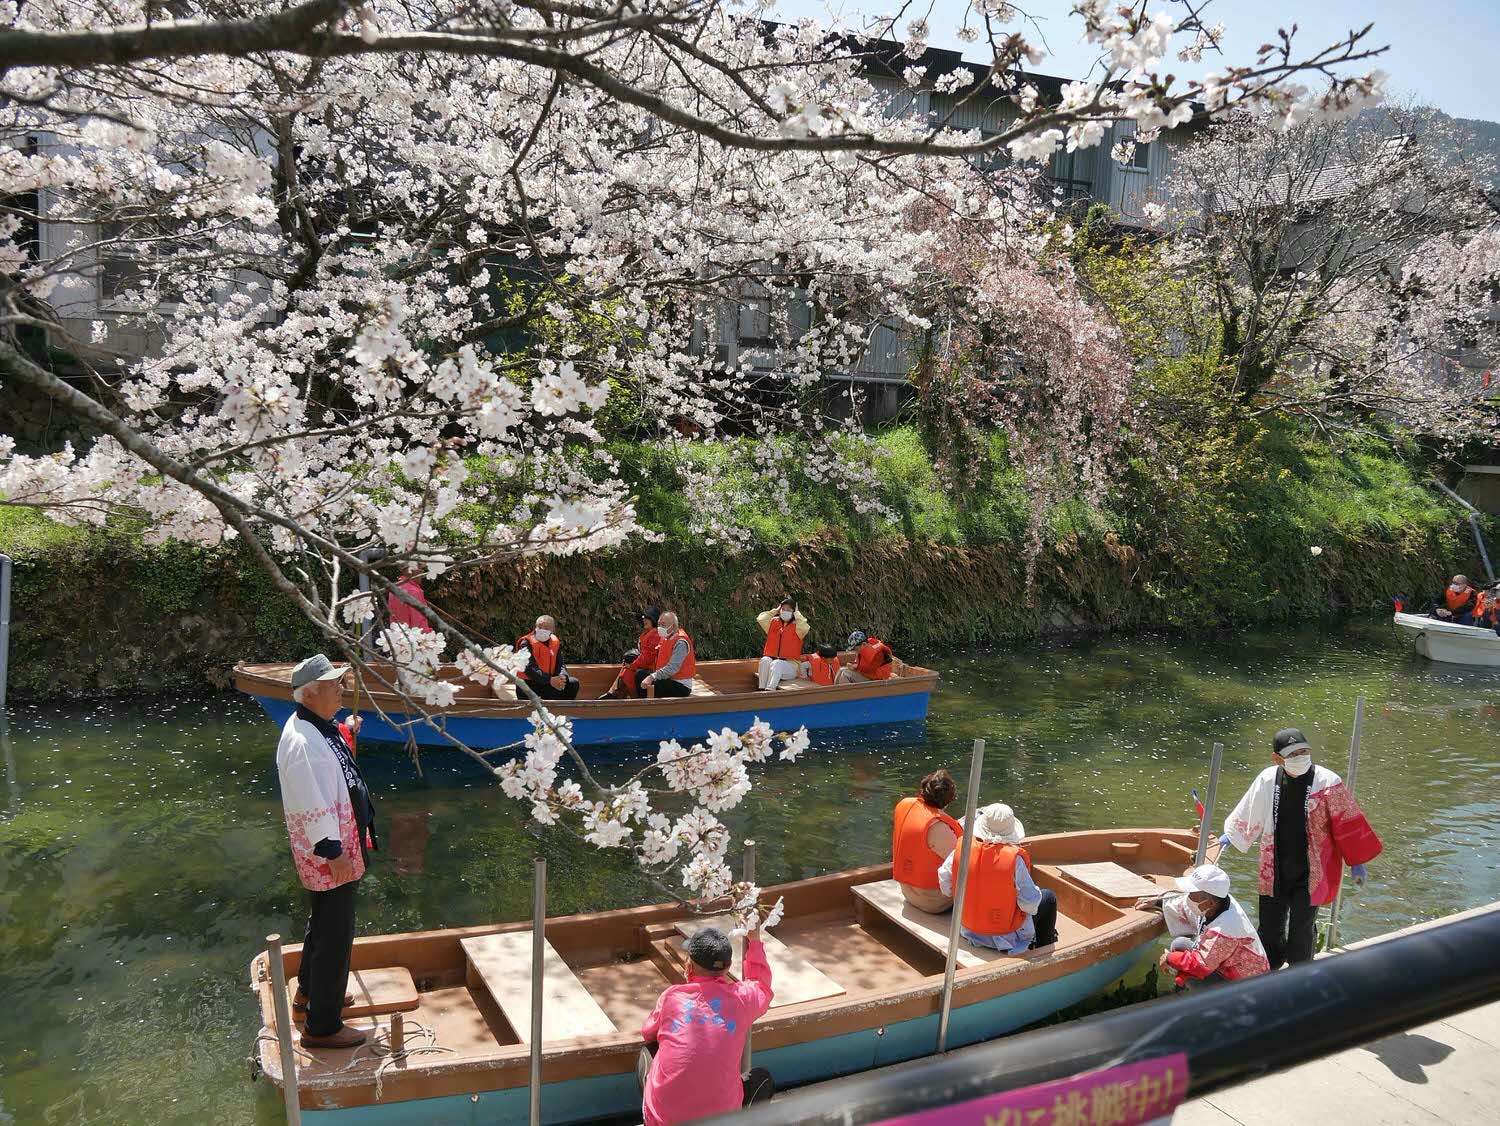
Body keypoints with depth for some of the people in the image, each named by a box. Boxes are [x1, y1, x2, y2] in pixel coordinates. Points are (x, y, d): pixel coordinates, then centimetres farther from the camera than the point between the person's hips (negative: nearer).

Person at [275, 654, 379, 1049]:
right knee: (335, 936, 0)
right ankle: (322, 1027, 14)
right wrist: (333, 852, -24)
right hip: (329, 855, -11)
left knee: (324, 922, 28)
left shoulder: (319, 728, 6)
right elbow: (313, 807, -27)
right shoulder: (303, 743, -27)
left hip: (341, 846, 11)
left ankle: (309, 991, 48)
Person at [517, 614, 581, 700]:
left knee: (573, 682, -6)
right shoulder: (526, 644, -13)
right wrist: (549, 680, -33)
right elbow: (530, 668, -23)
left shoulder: (555, 643, 8)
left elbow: (560, 664, 4)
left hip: (548, 682, 7)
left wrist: (562, 677, -21)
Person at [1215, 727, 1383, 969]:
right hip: (1274, 867, 3)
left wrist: (1356, 863, -3)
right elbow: (1249, 813, 12)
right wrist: (1230, 836, 23)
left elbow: (1348, 824, -6)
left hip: (1310, 871, -3)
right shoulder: (1268, 779, -5)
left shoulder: (1328, 783, -15)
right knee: (1270, 923, 14)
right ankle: (1268, 969, 35)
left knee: (1302, 926, 4)